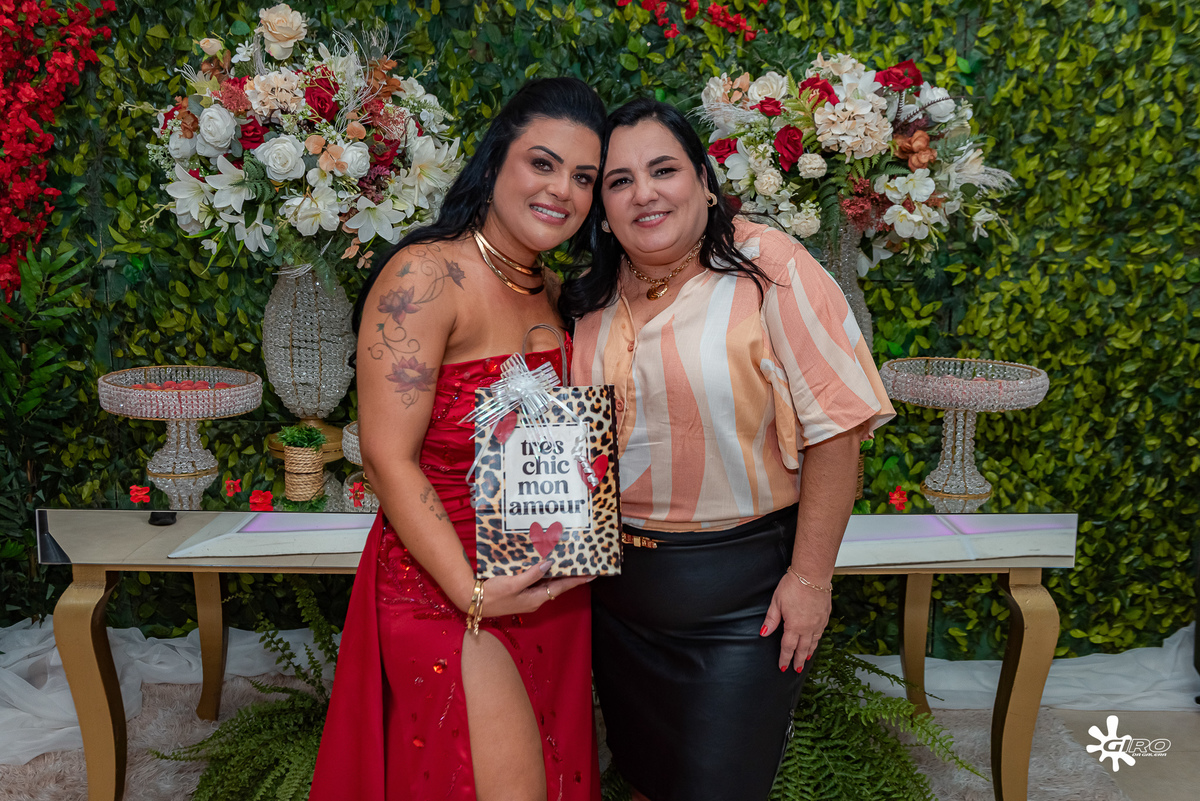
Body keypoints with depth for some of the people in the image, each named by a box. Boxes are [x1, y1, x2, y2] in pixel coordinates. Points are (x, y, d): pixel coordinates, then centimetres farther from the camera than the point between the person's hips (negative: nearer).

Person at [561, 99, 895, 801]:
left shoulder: (767, 268, -15)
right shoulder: (592, 302, 3)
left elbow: (836, 425, -17)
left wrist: (811, 576, -17)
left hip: (740, 593, -5)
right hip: (617, 587, 5)